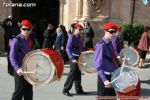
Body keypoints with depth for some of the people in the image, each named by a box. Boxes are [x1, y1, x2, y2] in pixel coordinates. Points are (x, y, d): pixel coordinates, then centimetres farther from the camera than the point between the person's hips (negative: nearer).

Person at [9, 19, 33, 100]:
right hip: (20, 71, -7)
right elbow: (12, 57, -17)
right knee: (19, 92, -4)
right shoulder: (16, 41, -11)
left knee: (29, 93, 13)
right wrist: (17, 69, -30)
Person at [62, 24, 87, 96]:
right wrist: (72, 59, -26)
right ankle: (65, 90, 3)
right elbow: (68, 49, -19)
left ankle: (79, 90, 21)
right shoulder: (71, 37, -12)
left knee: (78, 74, 12)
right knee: (73, 73, -6)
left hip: (78, 57, 8)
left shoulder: (78, 37, 12)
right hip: (74, 58, -8)